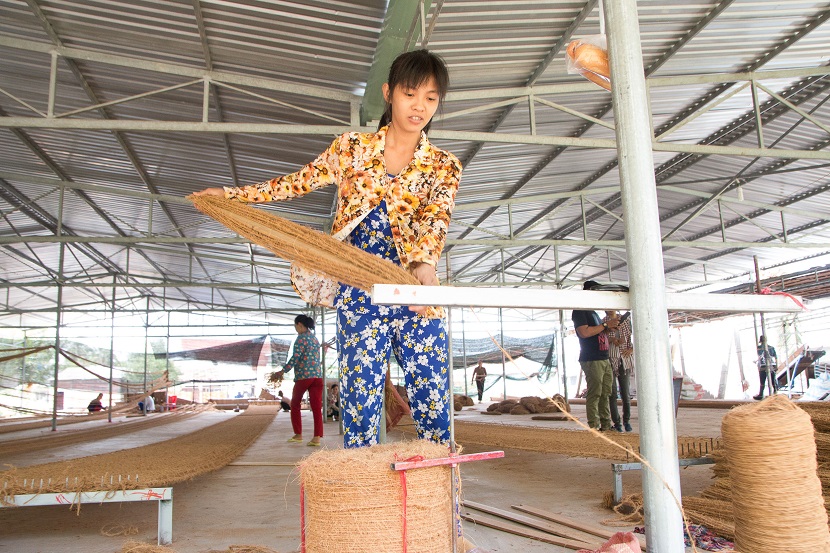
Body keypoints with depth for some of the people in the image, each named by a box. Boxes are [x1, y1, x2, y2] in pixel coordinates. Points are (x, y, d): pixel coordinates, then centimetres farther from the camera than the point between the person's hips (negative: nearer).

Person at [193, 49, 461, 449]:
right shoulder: (351, 148, 10)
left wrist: (423, 264, -30)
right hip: (358, 295, 0)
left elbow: (436, 218, -10)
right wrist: (232, 194, 20)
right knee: (359, 407, 0)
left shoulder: (444, 167, 8)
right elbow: (299, 182, 19)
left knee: (433, 409, -1)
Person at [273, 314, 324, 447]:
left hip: (303, 375, -6)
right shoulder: (314, 338, 18)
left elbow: (296, 357, -13)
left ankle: (298, 434, 15)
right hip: (318, 375, 6)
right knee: (316, 407, -1)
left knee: (295, 404, 12)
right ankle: (317, 437, -7)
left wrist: (283, 371, -7)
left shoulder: (302, 337, -6)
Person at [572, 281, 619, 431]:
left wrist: (609, 327, 8)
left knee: (605, 394, 8)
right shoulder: (580, 311, -6)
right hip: (591, 360, -9)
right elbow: (584, 332, -18)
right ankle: (594, 427, -8)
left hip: (604, 359, 9)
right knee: (594, 394, -10)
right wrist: (605, 325, -12)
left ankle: (606, 425, 11)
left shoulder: (593, 312, 23)